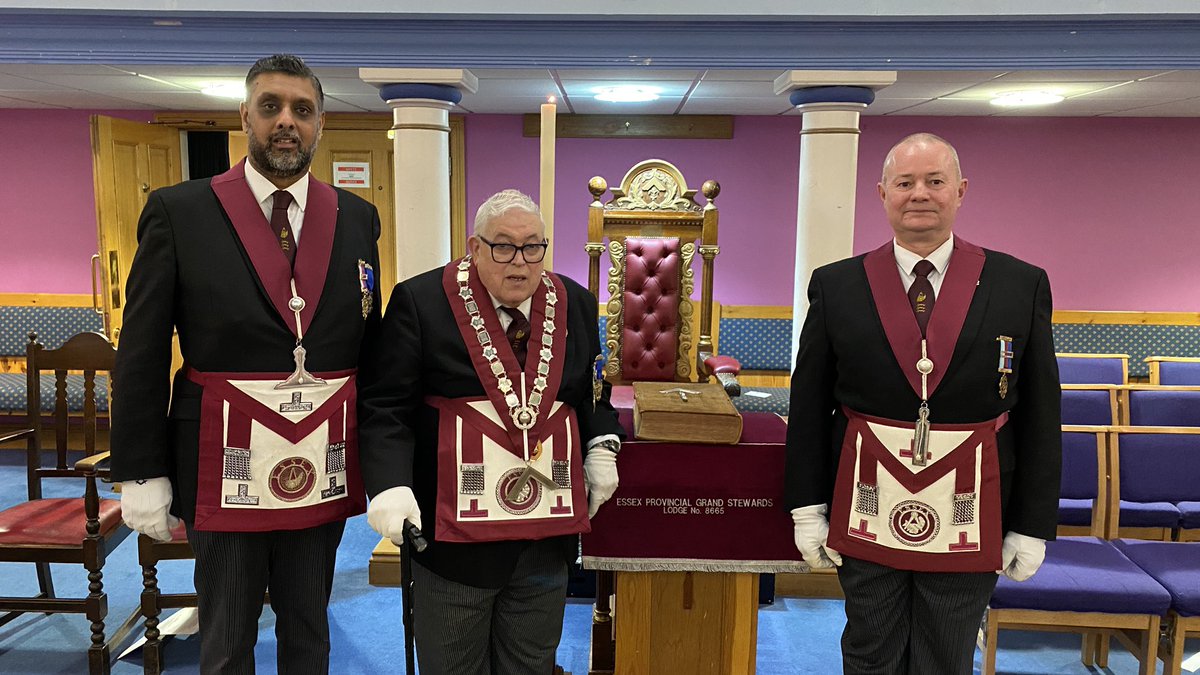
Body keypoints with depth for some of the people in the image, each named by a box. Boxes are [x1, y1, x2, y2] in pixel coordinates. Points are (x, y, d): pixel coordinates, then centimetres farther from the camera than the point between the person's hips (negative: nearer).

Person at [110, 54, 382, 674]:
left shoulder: (356, 218, 5)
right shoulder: (178, 212, -3)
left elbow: (371, 341, 7)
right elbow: (141, 356, -2)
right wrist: (142, 474, -5)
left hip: (325, 468, 3)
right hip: (225, 468, -2)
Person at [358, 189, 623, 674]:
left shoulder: (575, 304, 7)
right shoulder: (421, 301, -7)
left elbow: (594, 391, 19)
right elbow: (386, 405, -8)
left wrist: (601, 447, 4)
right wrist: (391, 485, -19)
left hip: (547, 535, 4)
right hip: (453, 530, -3)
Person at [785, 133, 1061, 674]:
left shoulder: (1021, 285, 0)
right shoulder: (836, 285, 0)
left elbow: (1039, 416, 2)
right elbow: (808, 405, 2)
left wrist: (1034, 526, 1)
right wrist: (807, 507, -1)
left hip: (968, 519, 0)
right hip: (865, 513, 0)